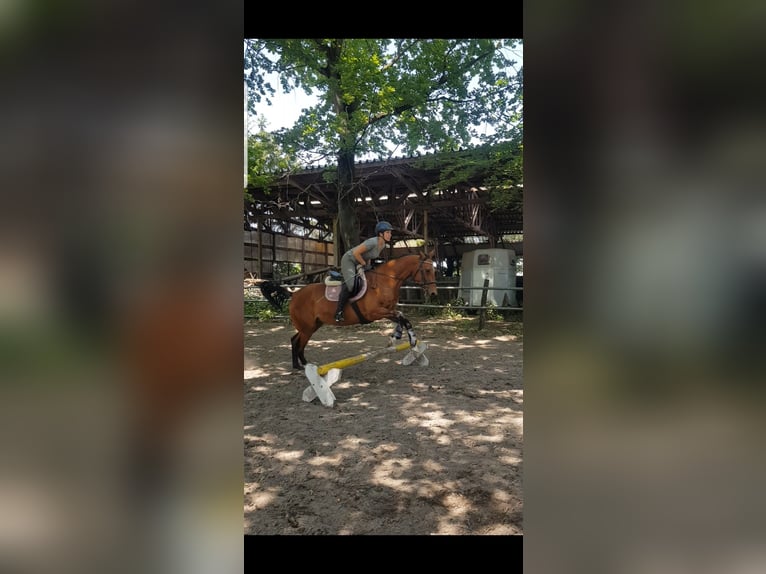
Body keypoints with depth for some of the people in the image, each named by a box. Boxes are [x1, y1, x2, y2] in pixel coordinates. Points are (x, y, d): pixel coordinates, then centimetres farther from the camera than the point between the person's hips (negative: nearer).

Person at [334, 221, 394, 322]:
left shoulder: (383, 244, -2)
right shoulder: (373, 242, -30)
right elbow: (356, 253, -30)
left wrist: (368, 263, 3)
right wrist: (364, 263, -17)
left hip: (360, 262, 10)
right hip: (349, 260, -10)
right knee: (350, 284, -27)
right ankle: (339, 311, -17)